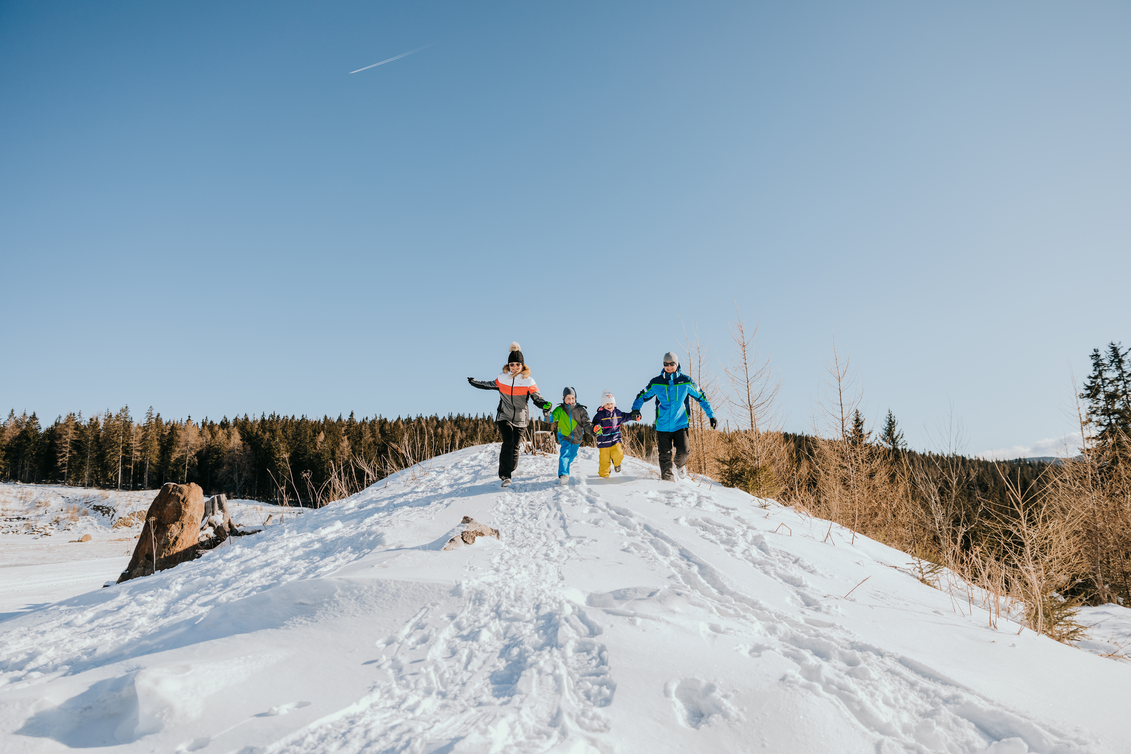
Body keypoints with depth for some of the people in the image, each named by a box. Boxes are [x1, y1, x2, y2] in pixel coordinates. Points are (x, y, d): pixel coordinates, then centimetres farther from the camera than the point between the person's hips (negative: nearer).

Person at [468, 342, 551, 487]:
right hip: (504, 417, 0)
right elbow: (490, 384, 19)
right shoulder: (502, 378, -1)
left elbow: (536, 397, -9)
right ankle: (505, 476, -20)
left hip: (520, 419, 1)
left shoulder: (528, 381, -6)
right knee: (508, 442, -19)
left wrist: (544, 404, -29)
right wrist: (475, 382, 26)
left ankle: (510, 469, 31)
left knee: (515, 446, 5)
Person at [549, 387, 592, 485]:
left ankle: (567, 464, 54)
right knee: (565, 454, -26)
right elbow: (551, 419, -14)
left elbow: (586, 424, -6)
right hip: (564, 437, -2)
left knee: (571, 456, 20)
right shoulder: (560, 410, -6)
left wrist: (593, 429, -27)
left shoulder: (581, 410, -6)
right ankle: (563, 475, -39)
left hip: (576, 439, 2)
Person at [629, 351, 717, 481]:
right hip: (663, 425, 1)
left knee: (683, 451, -13)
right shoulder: (656, 383, 0)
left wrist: (712, 416, 9)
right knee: (665, 456, 2)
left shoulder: (686, 382, 0)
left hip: (680, 424, -1)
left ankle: (680, 465, 21)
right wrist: (635, 409, -11)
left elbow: (701, 397, 9)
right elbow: (642, 396, 8)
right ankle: (667, 479, 21)